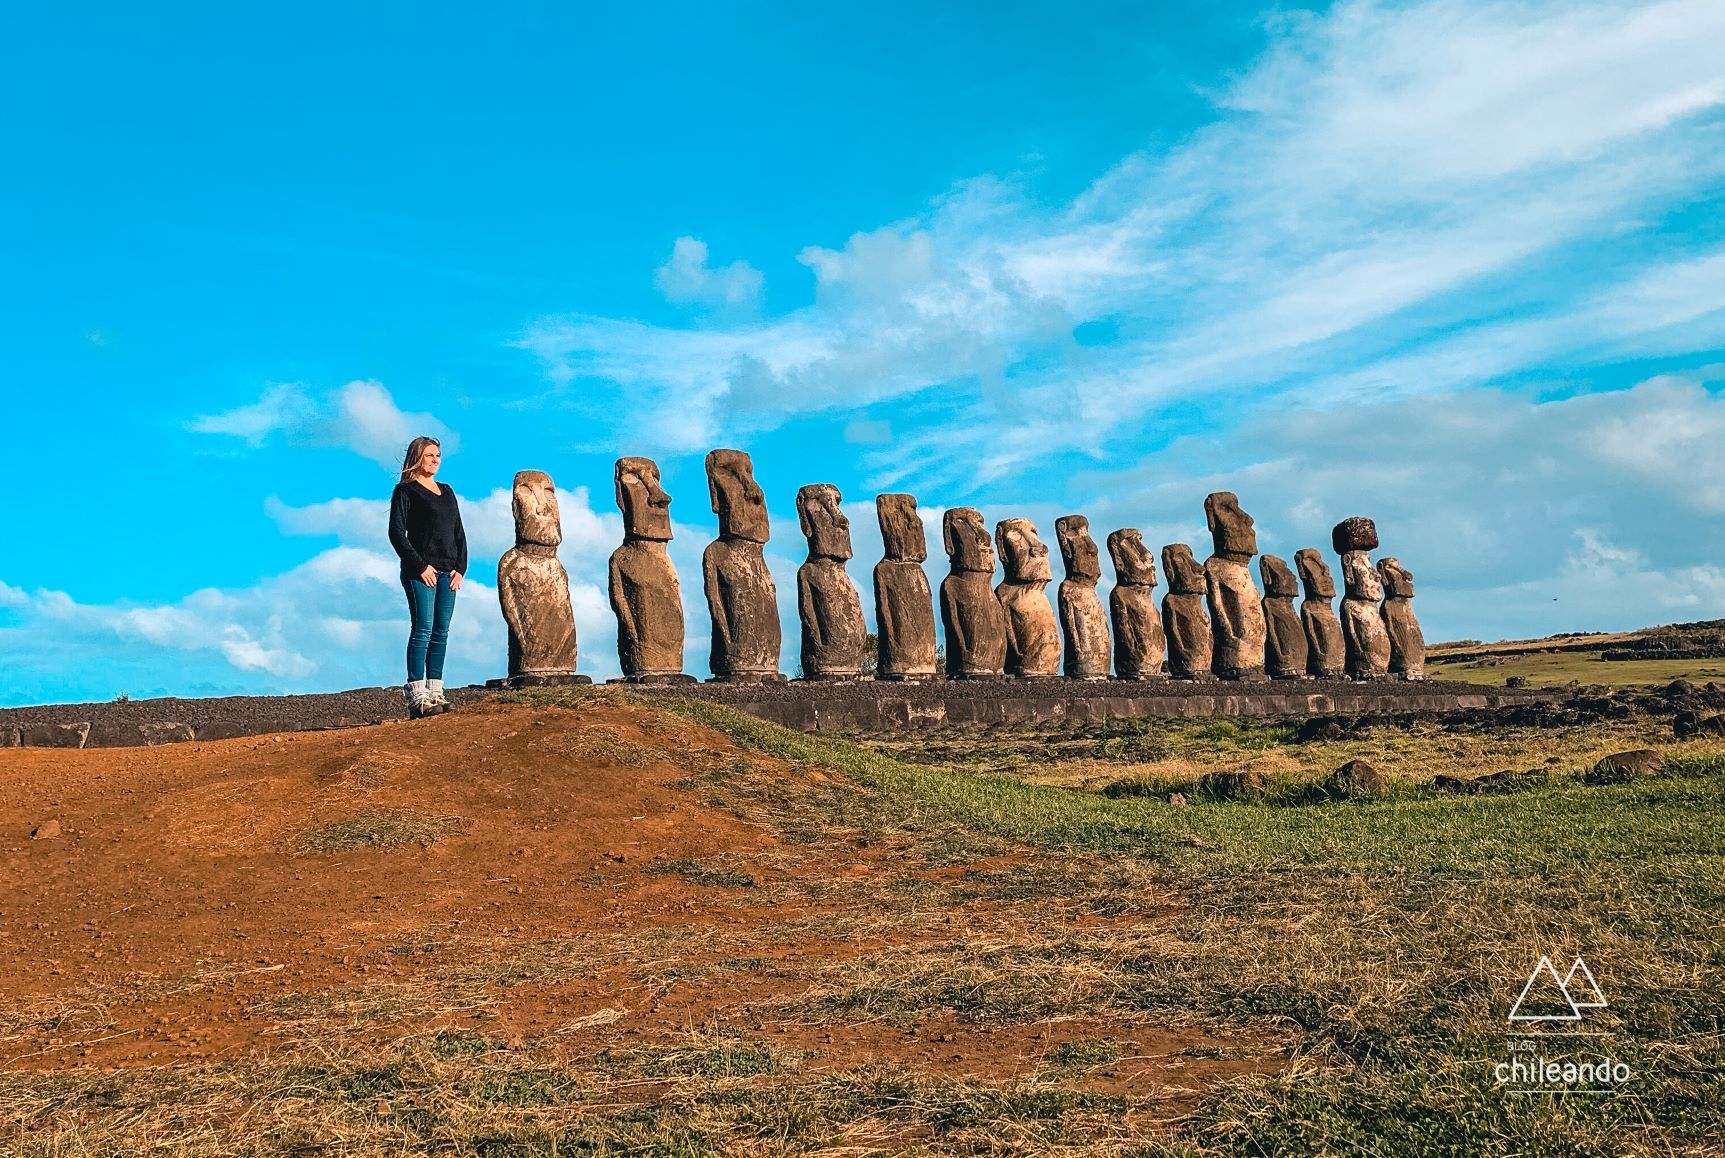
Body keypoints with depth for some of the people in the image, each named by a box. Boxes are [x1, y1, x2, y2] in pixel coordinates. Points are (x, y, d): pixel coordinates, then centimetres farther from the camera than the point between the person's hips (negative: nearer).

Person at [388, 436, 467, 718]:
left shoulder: (446, 491, 20)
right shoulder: (405, 491, 1)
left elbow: (459, 533, 19)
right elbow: (397, 533, -8)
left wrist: (460, 567, 6)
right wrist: (420, 566, -14)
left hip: (448, 573, 6)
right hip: (420, 572, -6)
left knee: (441, 633, 5)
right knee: (422, 630, -12)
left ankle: (435, 692, 9)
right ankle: (416, 697, -13)